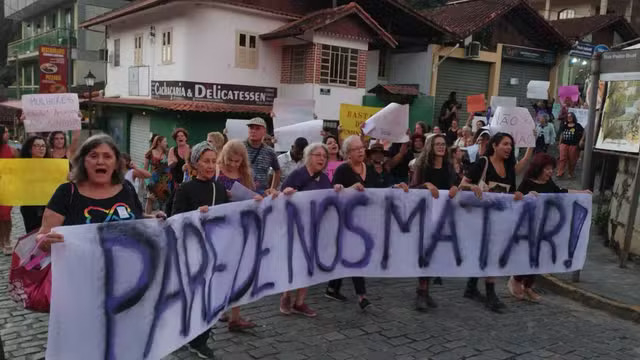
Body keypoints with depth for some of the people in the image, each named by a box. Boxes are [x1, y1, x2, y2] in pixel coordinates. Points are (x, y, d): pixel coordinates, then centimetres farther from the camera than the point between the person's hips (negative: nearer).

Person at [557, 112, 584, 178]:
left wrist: (581, 140, -8)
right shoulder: (564, 126, 11)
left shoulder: (577, 126, 1)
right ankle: (560, 173, -10)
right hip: (564, 144, 2)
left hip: (573, 145, -2)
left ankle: (571, 174, 16)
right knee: (562, 158, -8)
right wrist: (560, 143, 15)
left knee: (572, 160, 4)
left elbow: (584, 132, 2)